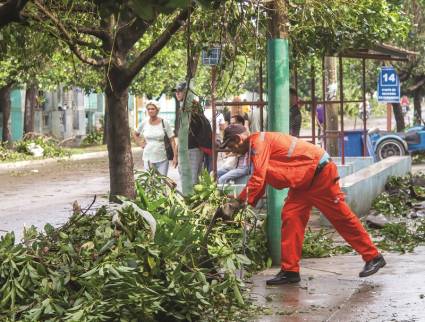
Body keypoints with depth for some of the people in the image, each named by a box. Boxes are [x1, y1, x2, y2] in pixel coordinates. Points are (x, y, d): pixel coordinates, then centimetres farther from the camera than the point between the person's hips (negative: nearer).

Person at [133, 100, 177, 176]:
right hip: (148, 158, 2)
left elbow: (172, 140, -3)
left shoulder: (164, 123, -3)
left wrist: (175, 156, -9)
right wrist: (141, 143, 7)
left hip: (162, 159, -2)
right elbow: (136, 134, 24)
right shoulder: (144, 123, 4)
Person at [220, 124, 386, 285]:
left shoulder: (259, 141, -18)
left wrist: (239, 202, -19)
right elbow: (260, 181, 17)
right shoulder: (255, 148, 13)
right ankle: (290, 270, 2)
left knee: (341, 217, -3)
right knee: (290, 217, 1)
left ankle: (373, 257, 7)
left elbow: (258, 179, -24)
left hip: (320, 173, -10)